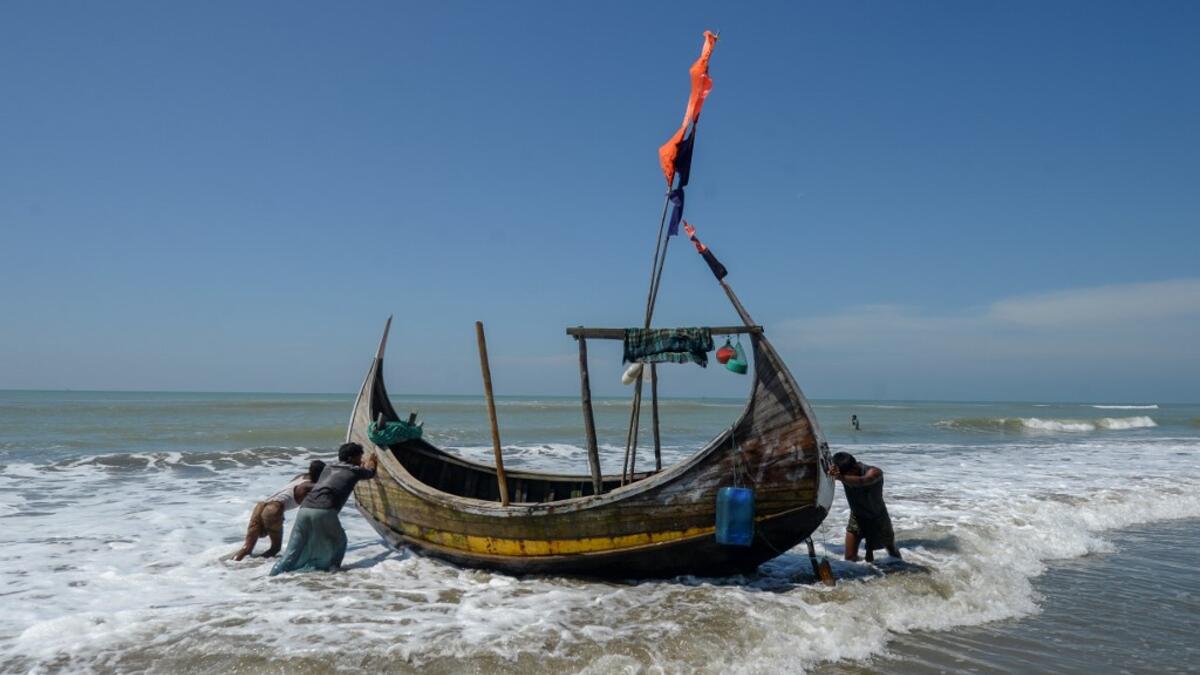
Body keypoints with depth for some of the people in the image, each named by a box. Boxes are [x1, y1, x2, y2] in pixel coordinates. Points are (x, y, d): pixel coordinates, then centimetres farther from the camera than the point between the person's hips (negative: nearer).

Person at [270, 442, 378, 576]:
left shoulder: (328, 468, 31)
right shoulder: (354, 471, 15)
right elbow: (370, 473, 37)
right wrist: (370, 462, 61)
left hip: (305, 509, 5)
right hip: (323, 511, -5)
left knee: (293, 551, 9)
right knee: (338, 542, 19)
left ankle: (274, 576, -1)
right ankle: (331, 569, 11)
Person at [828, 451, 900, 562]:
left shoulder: (874, 472, -33)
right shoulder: (844, 472, -21)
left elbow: (861, 481, -55)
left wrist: (840, 477, -72)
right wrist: (831, 471, -67)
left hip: (877, 518, -2)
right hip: (857, 518, 2)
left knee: (893, 552, 20)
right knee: (850, 558, -8)